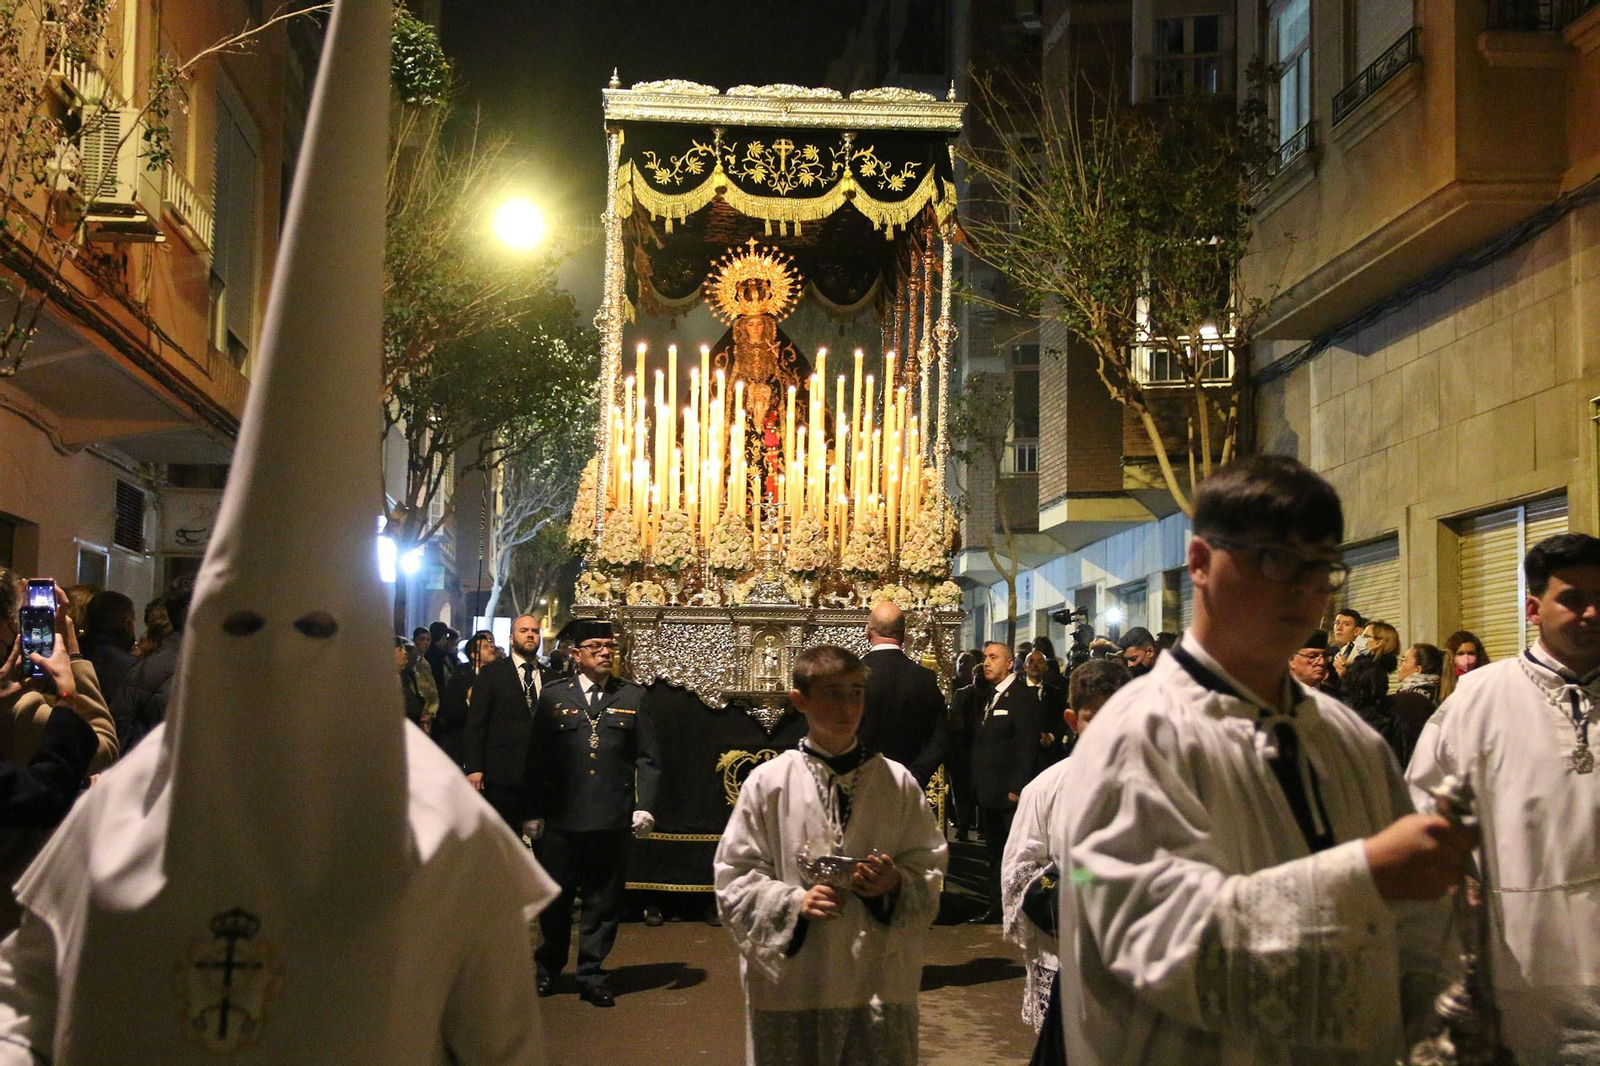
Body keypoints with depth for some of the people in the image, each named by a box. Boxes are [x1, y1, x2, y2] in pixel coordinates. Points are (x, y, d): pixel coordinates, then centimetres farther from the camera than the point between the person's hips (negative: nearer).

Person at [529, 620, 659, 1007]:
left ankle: (591, 975, 18)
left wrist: (644, 806, -4)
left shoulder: (633, 697, 7)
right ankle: (548, 968, 29)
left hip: (613, 820, 0)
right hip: (562, 817, 0)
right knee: (556, 898, 9)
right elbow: (537, 758, 7)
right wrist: (535, 811, 4)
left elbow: (646, 758, 6)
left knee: (603, 902, 6)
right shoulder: (554, 696, 7)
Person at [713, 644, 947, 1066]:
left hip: (879, 983, 1)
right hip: (789, 984, -1)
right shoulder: (767, 782, 0)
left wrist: (895, 885, -12)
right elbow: (734, 879, 0)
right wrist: (793, 903, -14)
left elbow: (929, 874, 8)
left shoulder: (897, 782, 4)